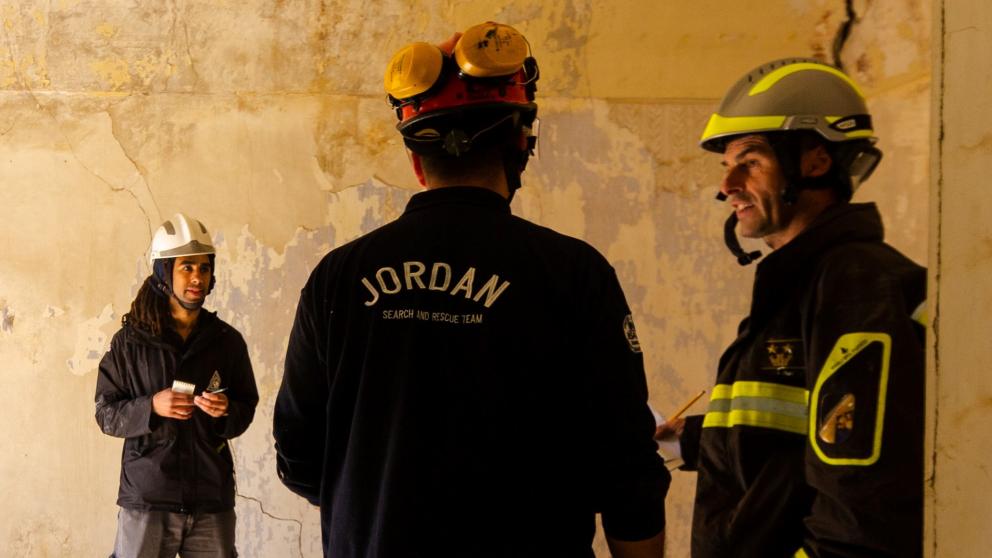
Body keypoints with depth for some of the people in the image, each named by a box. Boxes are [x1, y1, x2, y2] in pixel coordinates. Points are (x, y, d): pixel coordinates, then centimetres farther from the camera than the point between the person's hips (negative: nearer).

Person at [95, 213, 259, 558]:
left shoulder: (227, 341, 5)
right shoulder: (130, 341, 0)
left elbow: (247, 410, 11)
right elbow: (106, 413, 2)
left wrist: (227, 411, -11)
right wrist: (151, 406, -15)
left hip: (212, 501, 2)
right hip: (146, 498, -2)